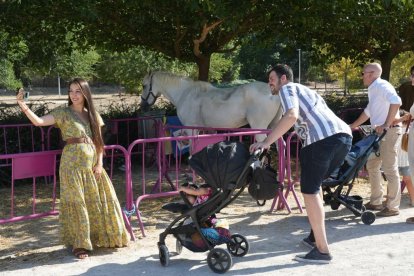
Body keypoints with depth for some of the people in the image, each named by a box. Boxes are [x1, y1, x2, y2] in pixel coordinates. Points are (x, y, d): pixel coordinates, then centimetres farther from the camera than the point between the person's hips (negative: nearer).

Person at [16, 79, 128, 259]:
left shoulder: (92, 114, 11)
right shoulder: (63, 113, -2)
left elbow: (99, 141, 12)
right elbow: (38, 121, -15)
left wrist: (99, 163, 2)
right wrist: (23, 106, -29)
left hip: (92, 164, 5)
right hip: (73, 163, -5)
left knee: (99, 200, 10)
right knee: (77, 202, -2)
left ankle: (102, 238, 29)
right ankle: (80, 244, 8)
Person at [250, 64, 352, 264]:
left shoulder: (287, 89, 10)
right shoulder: (304, 91, 36)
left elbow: (292, 115, -10)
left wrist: (267, 142, -12)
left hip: (324, 138, -9)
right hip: (344, 135, 9)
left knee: (309, 190, -3)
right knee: (314, 185, 24)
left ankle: (322, 251, -4)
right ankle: (316, 234, 30)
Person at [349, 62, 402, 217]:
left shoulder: (382, 86, -13)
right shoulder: (373, 90, 17)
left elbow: (396, 101, -30)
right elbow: (368, 111, 29)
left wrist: (386, 125, -30)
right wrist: (352, 127, 34)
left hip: (389, 132, -10)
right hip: (379, 133, 10)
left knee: (390, 169, -6)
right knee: (372, 166, 15)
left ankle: (393, 207, 2)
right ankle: (376, 202, 24)